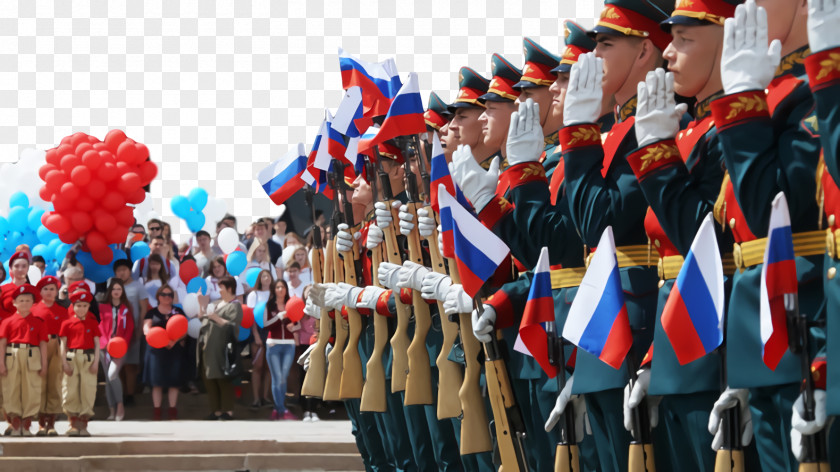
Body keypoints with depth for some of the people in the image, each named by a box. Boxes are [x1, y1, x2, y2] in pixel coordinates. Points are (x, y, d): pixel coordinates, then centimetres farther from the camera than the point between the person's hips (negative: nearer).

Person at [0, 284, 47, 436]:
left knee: (31, 389, -1)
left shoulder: (39, 322, 8)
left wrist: (44, 364, 2)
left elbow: (43, 344, 7)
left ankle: (26, 426, 8)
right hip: (12, 357, 0)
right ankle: (15, 426, 8)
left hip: (32, 357, 0)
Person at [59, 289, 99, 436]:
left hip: (88, 358, 0)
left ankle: (83, 425, 5)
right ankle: (74, 424, 9)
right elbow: (63, 344, 4)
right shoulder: (67, 323, 5)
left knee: (88, 391, -1)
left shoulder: (93, 323, 7)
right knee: (70, 391, 0)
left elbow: (97, 344, 5)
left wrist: (96, 362, -4)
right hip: (72, 358, 0)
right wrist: (64, 363, -4)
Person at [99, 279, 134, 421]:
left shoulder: (126, 308, 8)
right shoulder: (102, 307, 9)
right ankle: (112, 411, 6)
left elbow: (130, 328, 5)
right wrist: (107, 343, -10)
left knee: (112, 374, -21)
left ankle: (120, 406, -11)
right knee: (107, 378, 1)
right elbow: (100, 327, 4)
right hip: (105, 346, 2)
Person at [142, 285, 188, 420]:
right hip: (156, 350, -1)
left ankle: (173, 410, 9)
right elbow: (146, 327, -1)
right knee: (157, 382, -2)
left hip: (175, 350, 1)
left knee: (174, 382, 1)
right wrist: (148, 332, -26)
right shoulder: (152, 312, 10)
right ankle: (157, 411, 4)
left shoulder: (178, 312, 11)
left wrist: (175, 340, -16)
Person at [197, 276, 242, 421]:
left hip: (222, 348, -9)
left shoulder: (235, 306, -4)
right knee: (209, 380, 9)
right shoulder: (218, 304, 21)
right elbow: (202, 318, 23)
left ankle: (228, 411, -1)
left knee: (223, 380, -6)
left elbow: (233, 326, -16)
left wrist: (216, 318, -14)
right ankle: (216, 410, 15)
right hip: (209, 347, 9)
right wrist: (202, 305, 13)